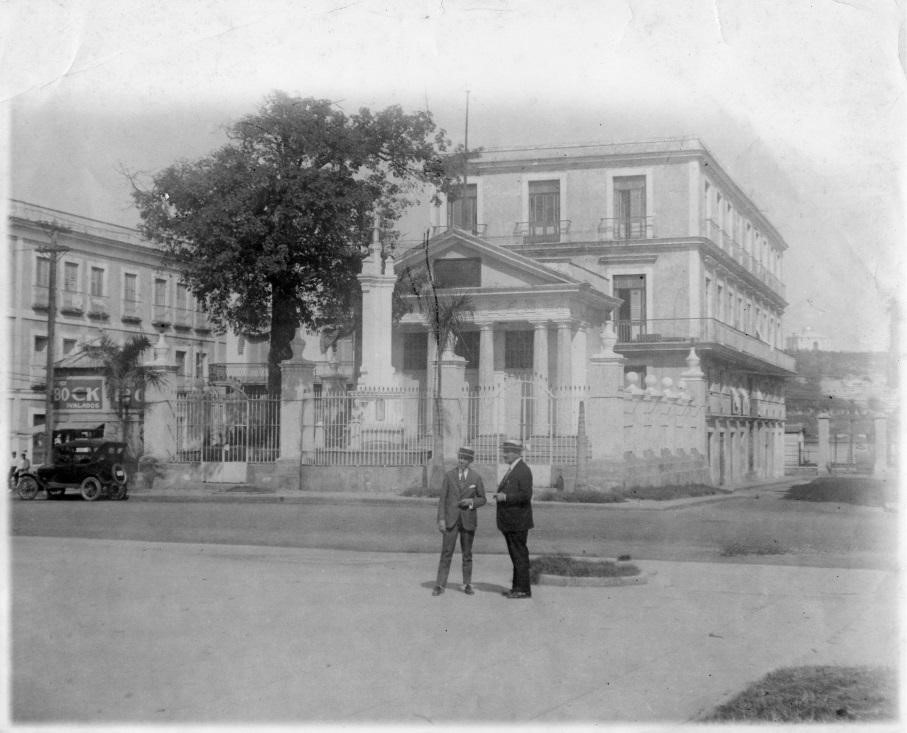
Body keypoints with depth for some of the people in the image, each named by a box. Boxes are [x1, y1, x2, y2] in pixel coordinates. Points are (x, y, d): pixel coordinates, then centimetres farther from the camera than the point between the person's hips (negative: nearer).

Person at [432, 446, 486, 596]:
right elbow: (442, 498, -1)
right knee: (446, 553, -4)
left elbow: (482, 499, 8)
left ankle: (467, 585, 18)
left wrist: (471, 502, -13)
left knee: (467, 554, 8)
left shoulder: (476, 477, 0)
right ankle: (440, 585, -1)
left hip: (468, 519, 1)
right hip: (451, 519, -1)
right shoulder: (449, 475, 0)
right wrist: (441, 519, -8)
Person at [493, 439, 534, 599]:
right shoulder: (512, 470, 17)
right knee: (516, 555, 13)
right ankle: (517, 587, 19)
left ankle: (523, 590, 0)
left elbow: (526, 495, -22)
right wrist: (500, 495, 9)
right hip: (510, 523, 10)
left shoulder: (523, 470, -14)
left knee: (520, 555, -4)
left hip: (518, 522, -10)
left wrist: (505, 497, -20)